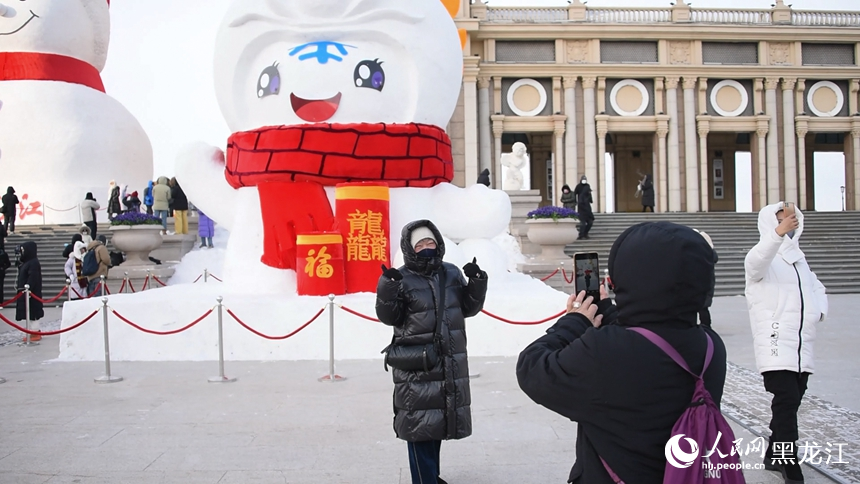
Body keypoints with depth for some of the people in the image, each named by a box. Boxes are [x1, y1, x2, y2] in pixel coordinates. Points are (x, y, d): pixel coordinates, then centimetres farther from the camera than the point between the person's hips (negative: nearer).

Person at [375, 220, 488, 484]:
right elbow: (389, 317, -11)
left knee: (438, 420, 17)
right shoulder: (401, 279, -8)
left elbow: (469, 308, 12)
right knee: (420, 423, -5)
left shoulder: (452, 273, 8)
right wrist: (388, 290, -26)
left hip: (450, 361, 6)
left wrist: (477, 283, -2)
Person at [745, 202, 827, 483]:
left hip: (803, 346, 8)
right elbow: (755, 262, -31)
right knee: (787, 403, -15)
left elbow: (817, 289, 32)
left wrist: (819, 310, 9)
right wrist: (778, 233, -49)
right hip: (776, 346, -8)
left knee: (789, 404, 13)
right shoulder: (766, 259, -5)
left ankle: (773, 457, 27)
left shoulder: (798, 259, 20)